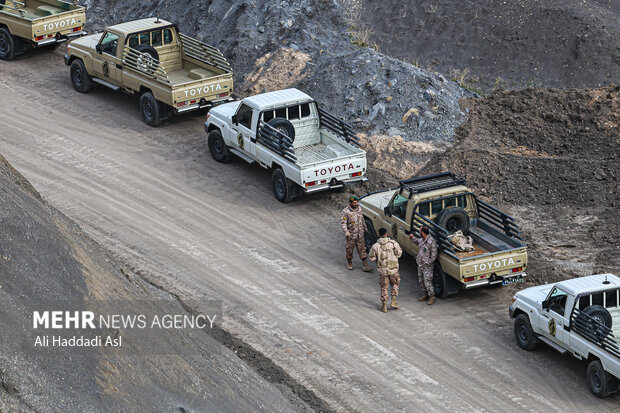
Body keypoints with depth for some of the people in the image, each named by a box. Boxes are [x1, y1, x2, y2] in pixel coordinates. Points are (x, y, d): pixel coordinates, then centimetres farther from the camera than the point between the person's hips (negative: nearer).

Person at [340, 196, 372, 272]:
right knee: (350, 249, 9)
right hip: (351, 235, -4)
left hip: (360, 234, 4)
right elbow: (343, 223, -17)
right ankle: (349, 263, 31)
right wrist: (346, 233, -27)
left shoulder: (359, 209, 2)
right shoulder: (346, 211, -16)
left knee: (362, 249, 4)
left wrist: (365, 228, 24)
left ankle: (365, 265, 4)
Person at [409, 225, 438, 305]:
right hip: (420, 264, 9)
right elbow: (418, 242, 29)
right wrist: (412, 238, 15)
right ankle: (425, 295, 32)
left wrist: (428, 263, -17)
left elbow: (434, 254, -18)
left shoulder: (431, 241, -22)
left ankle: (431, 297, 9)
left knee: (427, 282, -4)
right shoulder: (422, 239, 4)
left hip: (427, 266, -9)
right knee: (421, 281, 17)